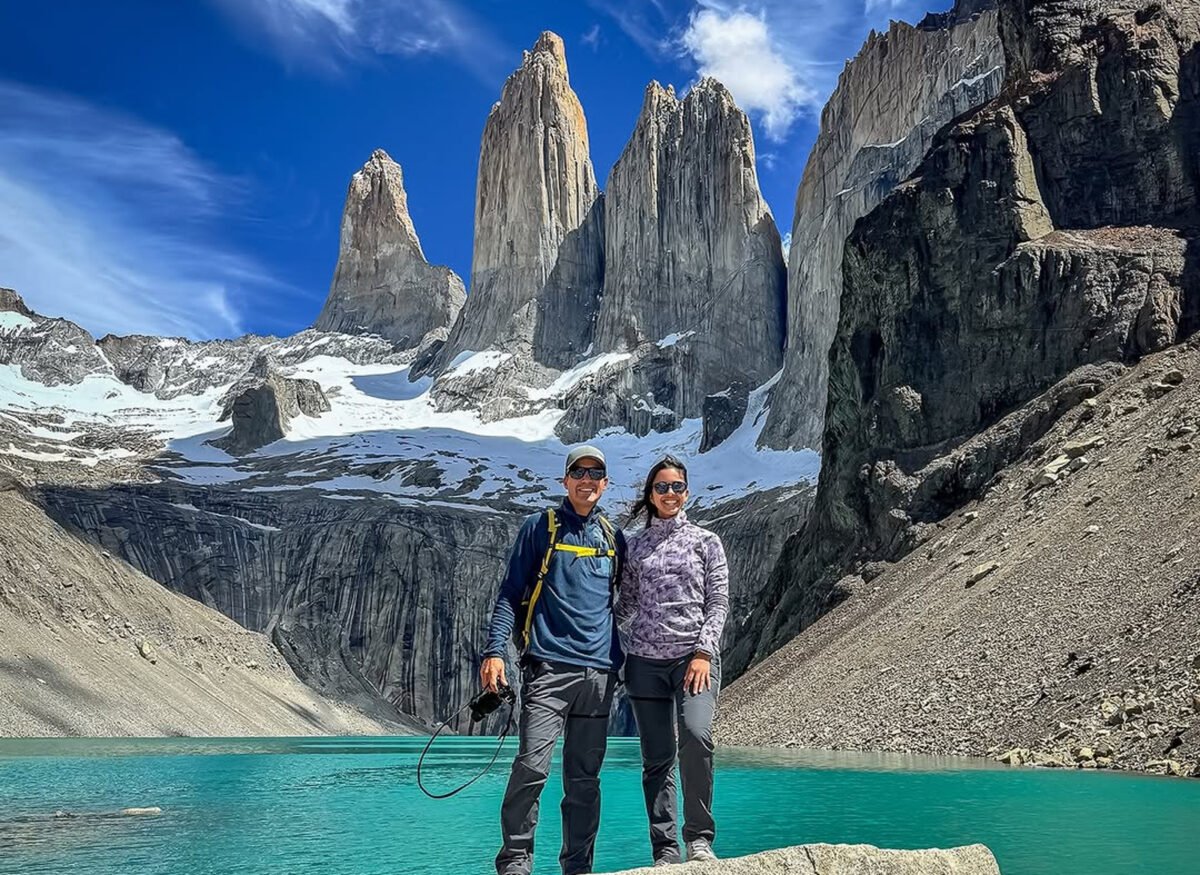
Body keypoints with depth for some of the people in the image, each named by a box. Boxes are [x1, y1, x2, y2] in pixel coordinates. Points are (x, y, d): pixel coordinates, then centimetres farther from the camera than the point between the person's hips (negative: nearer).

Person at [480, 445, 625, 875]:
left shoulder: (613, 536, 15)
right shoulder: (540, 528, 4)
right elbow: (511, 593, 2)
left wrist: (622, 659, 18)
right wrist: (495, 650, -10)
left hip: (599, 671, 4)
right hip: (548, 666, -4)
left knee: (584, 777, 8)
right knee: (532, 766, -13)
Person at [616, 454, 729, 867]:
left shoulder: (705, 541, 8)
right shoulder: (635, 546, 14)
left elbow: (718, 603, 2)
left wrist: (703, 652, -9)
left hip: (693, 655, -2)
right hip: (645, 661, 3)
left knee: (696, 734, -25)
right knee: (656, 756, 1)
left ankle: (699, 837, -11)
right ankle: (664, 851, 9)